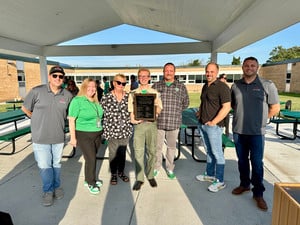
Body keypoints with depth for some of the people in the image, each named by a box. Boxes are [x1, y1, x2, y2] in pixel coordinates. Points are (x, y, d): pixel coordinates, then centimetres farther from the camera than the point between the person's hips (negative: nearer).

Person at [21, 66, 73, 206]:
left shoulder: (67, 95, -4)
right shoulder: (37, 91, -9)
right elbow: (25, 108, 4)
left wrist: (58, 121, 8)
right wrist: (39, 120, 9)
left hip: (58, 137, 2)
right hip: (40, 137, -2)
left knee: (56, 163, 17)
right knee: (44, 166, 7)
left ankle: (57, 186, 38)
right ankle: (48, 190, 29)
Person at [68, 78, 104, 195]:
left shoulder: (96, 101, 8)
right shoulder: (77, 101, -11)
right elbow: (71, 120, -13)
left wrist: (101, 131, 13)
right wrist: (73, 137, -14)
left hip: (97, 134, 6)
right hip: (84, 135, -6)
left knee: (91, 158, 14)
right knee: (91, 159, -2)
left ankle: (88, 179, 33)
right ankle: (91, 183, 19)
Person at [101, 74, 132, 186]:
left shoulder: (128, 97, 1)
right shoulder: (106, 97, -5)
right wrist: (104, 129, -2)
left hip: (125, 130, 2)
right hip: (112, 131, -2)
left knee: (122, 152, 15)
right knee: (113, 153, 8)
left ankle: (121, 172, 35)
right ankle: (113, 174, 29)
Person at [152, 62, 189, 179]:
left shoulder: (181, 87, 4)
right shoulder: (156, 85, 5)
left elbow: (185, 103, 11)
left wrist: (175, 111, 4)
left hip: (174, 122, 0)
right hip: (158, 121, 0)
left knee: (171, 146, 13)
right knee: (157, 146, 10)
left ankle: (170, 168, 30)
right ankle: (156, 167, 29)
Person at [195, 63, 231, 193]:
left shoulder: (222, 87, -12)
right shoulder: (205, 86, 14)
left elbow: (226, 107, -19)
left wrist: (213, 122, -19)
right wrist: (199, 111, 10)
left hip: (213, 125, -8)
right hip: (202, 124, 8)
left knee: (217, 153, 1)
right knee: (208, 151, 18)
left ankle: (220, 181, 12)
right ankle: (209, 174, 32)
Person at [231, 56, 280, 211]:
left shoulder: (267, 85, -5)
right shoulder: (236, 86, 5)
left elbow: (275, 108, 0)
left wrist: (260, 119, 3)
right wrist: (241, 116, 7)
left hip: (256, 133, -3)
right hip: (238, 131, 4)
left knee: (257, 163, 3)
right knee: (242, 160, 16)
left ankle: (258, 193, 19)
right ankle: (244, 184, 35)